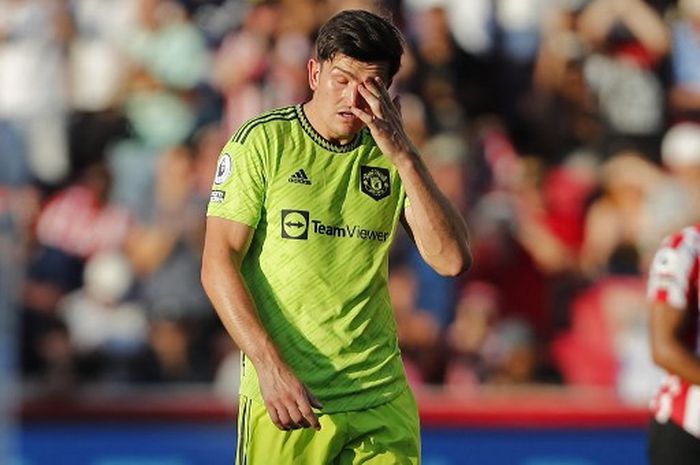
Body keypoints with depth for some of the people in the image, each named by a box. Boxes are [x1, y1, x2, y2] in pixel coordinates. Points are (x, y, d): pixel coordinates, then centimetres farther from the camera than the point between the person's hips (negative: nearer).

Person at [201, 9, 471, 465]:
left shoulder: (391, 156, 8)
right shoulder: (262, 142, -2)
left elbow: (452, 259, -2)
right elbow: (218, 264, -7)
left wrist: (403, 154, -10)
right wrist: (270, 367, -17)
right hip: (285, 394, -3)